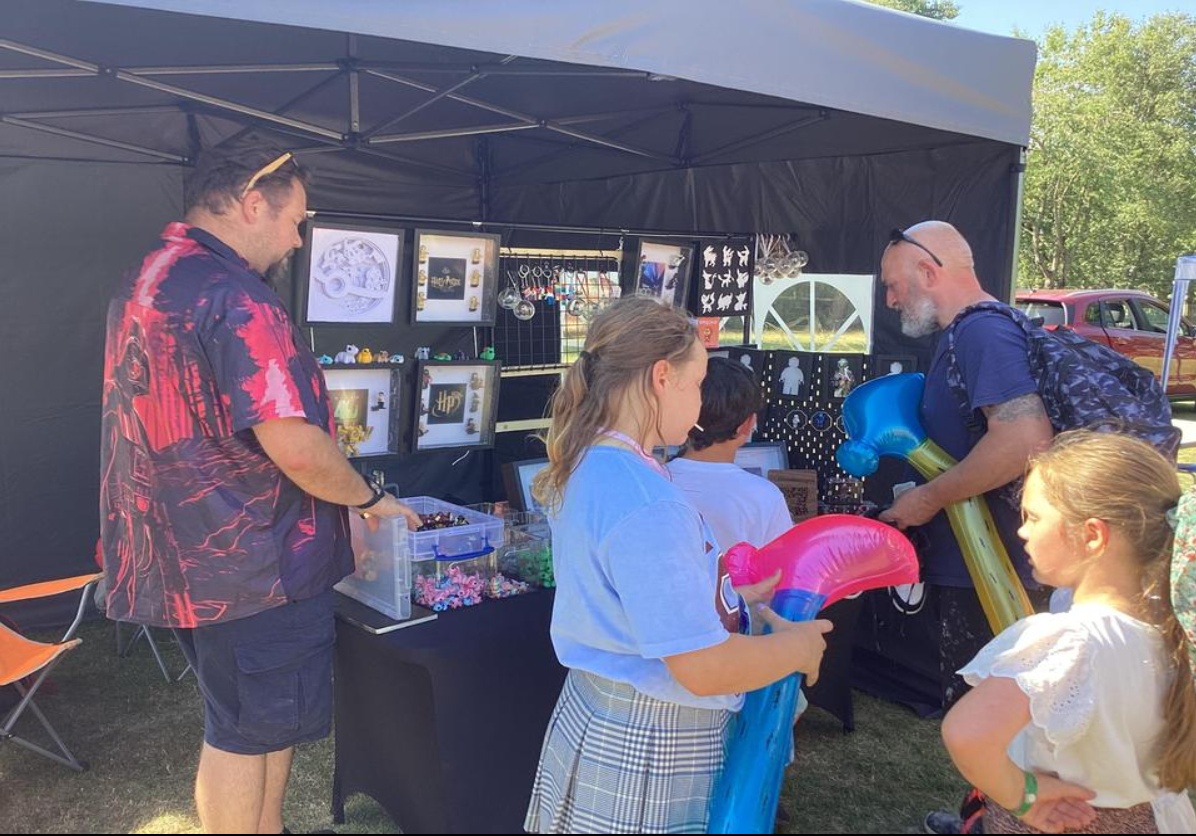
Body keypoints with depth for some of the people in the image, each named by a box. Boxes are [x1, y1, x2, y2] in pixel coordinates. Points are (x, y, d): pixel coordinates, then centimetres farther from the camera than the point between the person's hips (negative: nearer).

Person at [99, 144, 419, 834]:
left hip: (183, 554, 10)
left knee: (265, 718, 23)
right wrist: (371, 499, -10)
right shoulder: (237, 299, -22)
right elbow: (295, 447, -28)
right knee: (246, 734, 7)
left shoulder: (146, 281, 10)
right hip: (251, 562, -10)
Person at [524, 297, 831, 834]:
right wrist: (799, 646, -12)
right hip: (652, 753, -9)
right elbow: (705, 668, -28)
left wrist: (732, 598, 10)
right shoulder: (647, 502, -29)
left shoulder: (587, 468, 0)